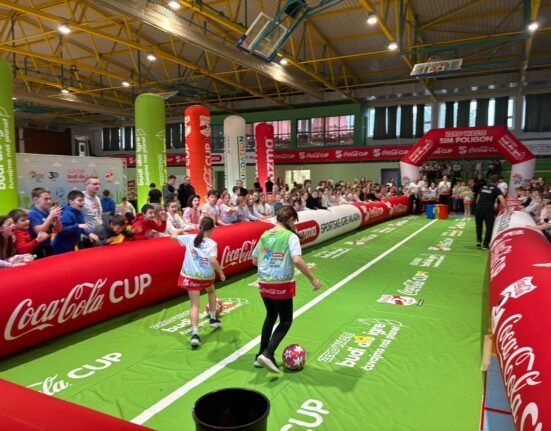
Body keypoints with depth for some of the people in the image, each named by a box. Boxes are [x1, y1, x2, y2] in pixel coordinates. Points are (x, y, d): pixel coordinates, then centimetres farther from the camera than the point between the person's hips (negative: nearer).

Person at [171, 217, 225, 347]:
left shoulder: (190, 238, -1)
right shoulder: (212, 244, -9)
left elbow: (173, 236, 10)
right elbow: (213, 260, -22)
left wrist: (180, 231, 30)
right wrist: (221, 273, -10)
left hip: (190, 276, 1)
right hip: (207, 276, -1)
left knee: (195, 304, 1)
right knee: (211, 291, 32)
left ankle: (195, 333, -16)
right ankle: (213, 318, 40)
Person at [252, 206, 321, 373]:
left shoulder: (265, 235, 7)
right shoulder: (290, 236, -11)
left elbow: (254, 261, 13)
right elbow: (297, 260, -25)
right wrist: (312, 279, -17)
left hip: (264, 284, 6)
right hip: (282, 285, -6)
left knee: (270, 317, 24)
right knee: (286, 321, 11)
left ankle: (261, 356, 27)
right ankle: (267, 354, -4)